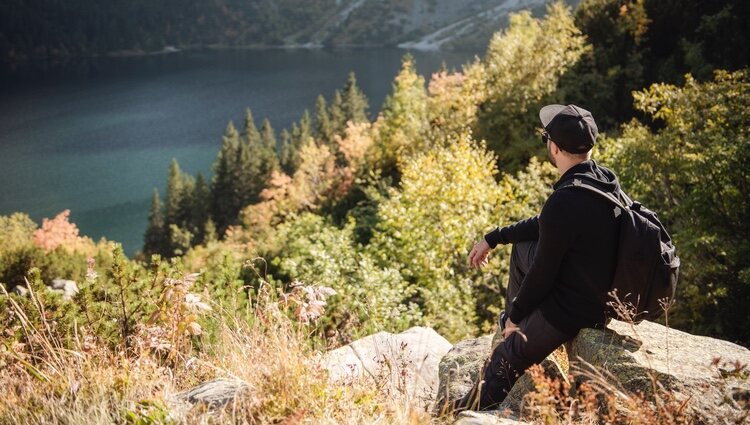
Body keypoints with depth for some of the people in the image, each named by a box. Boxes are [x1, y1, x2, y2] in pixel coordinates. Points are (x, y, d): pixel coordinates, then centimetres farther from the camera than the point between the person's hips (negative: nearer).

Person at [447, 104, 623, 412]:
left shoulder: (563, 203, -31)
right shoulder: (605, 179, -2)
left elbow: (542, 274, -20)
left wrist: (516, 314, -1)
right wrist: (492, 238, 18)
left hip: (570, 311, -9)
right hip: (603, 293, 9)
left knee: (503, 363, 9)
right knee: (522, 247, 25)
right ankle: (512, 323, 41)